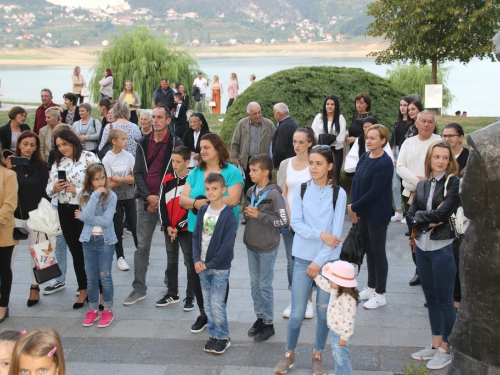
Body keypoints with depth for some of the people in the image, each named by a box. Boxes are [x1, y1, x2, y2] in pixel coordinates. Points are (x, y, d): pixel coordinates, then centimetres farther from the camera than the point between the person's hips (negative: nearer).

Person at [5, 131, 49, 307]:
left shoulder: (41, 166, -1)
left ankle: (34, 287, 24)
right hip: (15, 215, -1)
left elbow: (44, 191, 1)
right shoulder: (11, 164, -3)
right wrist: (7, 171, -20)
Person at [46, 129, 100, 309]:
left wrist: (77, 190, -17)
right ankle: (83, 290, 27)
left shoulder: (89, 158, -8)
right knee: (76, 253, 14)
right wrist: (55, 188, -11)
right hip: (65, 212, 6)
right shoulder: (57, 163, 10)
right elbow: (49, 189, 11)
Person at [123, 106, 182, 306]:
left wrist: (162, 198, -10)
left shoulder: (176, 144, -3)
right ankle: (139, 288, 14)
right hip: (146, 200, 4)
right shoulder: (143, 143, 8)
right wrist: (148, 196, -8)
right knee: (142, 245, 6)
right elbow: (138, 172, 6)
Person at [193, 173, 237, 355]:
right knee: (207, 303, 12)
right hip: (202, 265, 6)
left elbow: (227, 245, -16)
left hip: (220, 267, -6)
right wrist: (197, 259, -6)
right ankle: (213, 334, 25)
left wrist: (209, 264, -15)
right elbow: (196, 235, 6)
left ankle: (223, 338, 12)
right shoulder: (203, 210, 4)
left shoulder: (228, 215, -14)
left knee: (217, 304, -3)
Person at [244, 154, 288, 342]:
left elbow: (284, 221, -18)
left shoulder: (274, 193, -16)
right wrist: (247, 212, -5)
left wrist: (259, 215, -20)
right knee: (254, 284, 15)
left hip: (267, 247, -6)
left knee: (265, 285, 3)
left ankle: (268, 323, 16)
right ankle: (259, 318, 29)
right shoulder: (250, 191, 4)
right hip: (251, 244, 6)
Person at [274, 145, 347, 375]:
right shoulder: (301, 190, 1)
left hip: (328, 260, 0)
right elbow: (296, 224, -5)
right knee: (297, 313, 0)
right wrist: (321, 235, -18)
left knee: (324, 312, 8)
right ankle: (289, 353, 22)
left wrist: (319, 262, -12)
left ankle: (318, 354, 27)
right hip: (303, 258, 0)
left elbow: (336, 232, -8)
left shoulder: (338, 193, -4)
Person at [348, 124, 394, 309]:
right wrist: (353, 207, -7)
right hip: (362, 212, 7)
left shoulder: (385, 163, -18)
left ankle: (380, 294, 15)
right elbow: (355, 183, 5)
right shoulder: (364, 157, 5)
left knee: (378, 252, 3)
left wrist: (355, 207, -14)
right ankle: (371, 287, 31)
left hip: (377, 214, -7)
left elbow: (374, 192, -21)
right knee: (368, 250, 17)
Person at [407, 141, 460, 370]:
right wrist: (429, 220, -12)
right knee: (431, 299, 15)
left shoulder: (454, 183, -8)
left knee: (445, 300, 4)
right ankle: (435, 345, 27)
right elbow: (410, 216, 4)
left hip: (443, 248, -6)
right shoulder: (422, 184, 9)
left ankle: (445, 350, 16)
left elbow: (441, 213, -18)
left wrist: (419, 217, -5)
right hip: (422, 246, 6)